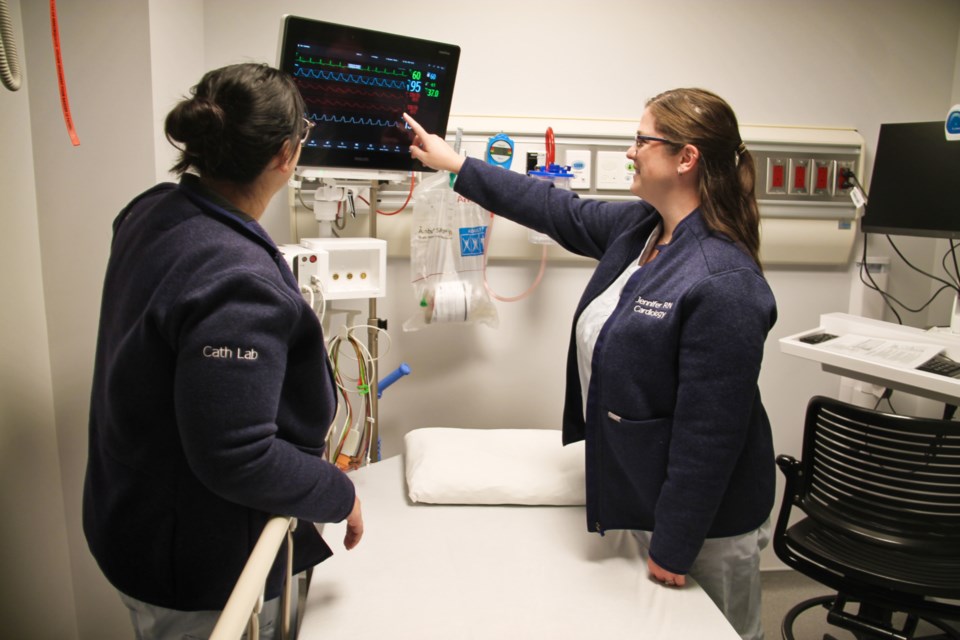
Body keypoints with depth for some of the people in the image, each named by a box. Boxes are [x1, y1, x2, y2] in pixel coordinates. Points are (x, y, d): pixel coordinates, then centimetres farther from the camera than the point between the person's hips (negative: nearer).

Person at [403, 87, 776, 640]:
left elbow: (709, 433, -26)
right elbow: (559, 211, 12)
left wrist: (675, 546, -18)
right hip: (648, 491, 8)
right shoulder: (635, 227, -2)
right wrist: (457, 166, 18)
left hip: (707, 517, -8)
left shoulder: (724, 283, -29)